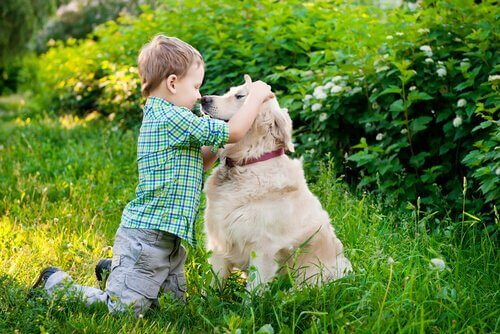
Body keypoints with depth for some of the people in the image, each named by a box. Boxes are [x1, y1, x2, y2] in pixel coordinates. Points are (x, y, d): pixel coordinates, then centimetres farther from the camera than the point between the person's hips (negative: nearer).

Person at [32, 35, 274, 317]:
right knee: (120, 310, -6)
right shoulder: (172, 117, -17)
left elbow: (197, 163, 24)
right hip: (148, 237, -10)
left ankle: (114, 270, 31)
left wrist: (217, 147, 12)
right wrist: (255, 97, -2)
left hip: (167, 239, 10)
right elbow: (233, 132, -15)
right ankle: (57, 284, 11)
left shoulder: (158, 116, 15)